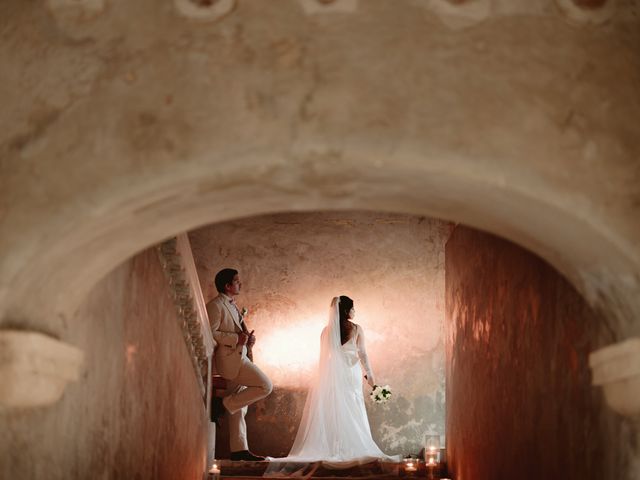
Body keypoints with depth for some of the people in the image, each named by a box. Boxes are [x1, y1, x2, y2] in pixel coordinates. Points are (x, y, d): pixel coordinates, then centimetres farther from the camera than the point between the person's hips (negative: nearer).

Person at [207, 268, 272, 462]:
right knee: (265, 386, -16)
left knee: (239, 407, 9)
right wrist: (236, 338, -21)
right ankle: (222, 405, -9)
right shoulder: (215, 306, -10)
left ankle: (239, 449, 12)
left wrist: (248, 338, 7)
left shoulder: (232, 306, 20)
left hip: (238, 358, 10)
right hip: (230, 358, -10)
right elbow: (210, 333, -19)